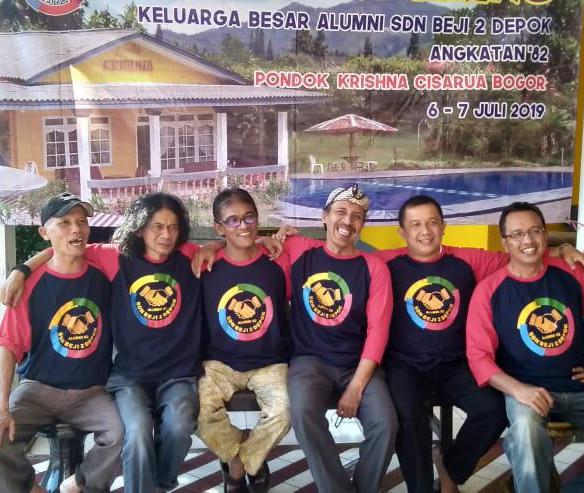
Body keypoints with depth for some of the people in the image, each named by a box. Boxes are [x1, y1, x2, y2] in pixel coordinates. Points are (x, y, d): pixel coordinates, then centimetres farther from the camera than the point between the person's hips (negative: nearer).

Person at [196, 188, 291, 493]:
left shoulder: (279, 261, -4)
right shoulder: (207, 266, -5)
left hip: (270, 363, 0)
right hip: (219, 363, 0)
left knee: (284, 411, -27)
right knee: (199, 410, -26)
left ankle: (238, 462, 7)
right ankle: (245, 457, 8)